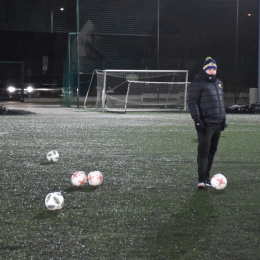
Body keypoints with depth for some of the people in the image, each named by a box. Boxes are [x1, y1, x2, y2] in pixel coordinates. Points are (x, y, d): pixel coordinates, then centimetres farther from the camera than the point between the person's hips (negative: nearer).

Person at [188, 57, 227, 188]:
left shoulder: (218, 82, 19)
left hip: (217, 123, 8)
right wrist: (197, 118, -20)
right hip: (205, 123, -8)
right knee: (203, 150, -12)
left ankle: (206, 176, 18)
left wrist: (224, 118, 22)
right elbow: (192, 102, -12)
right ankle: (202, 179, -12)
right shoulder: (197, 83, -6)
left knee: (212, 151, 10)